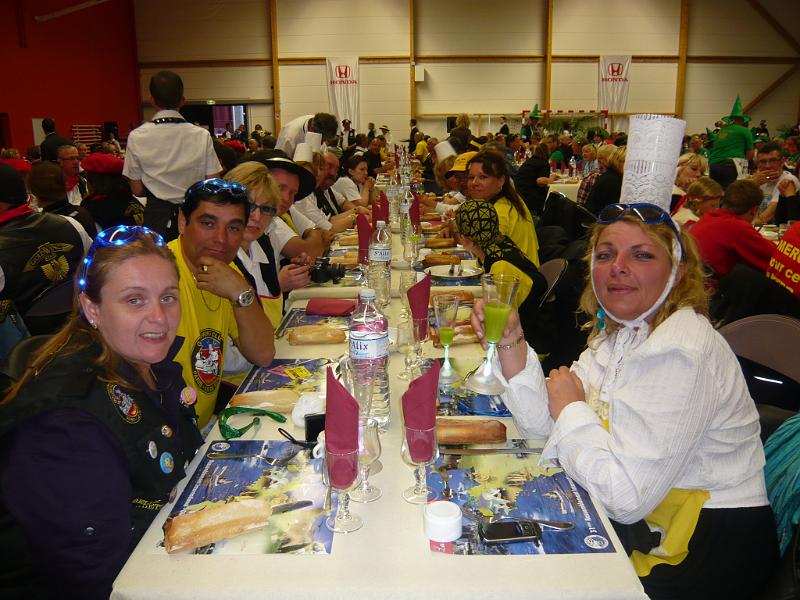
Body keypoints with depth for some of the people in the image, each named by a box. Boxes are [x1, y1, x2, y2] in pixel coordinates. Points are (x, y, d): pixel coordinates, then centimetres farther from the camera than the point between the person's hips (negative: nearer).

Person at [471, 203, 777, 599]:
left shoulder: (681, 354, -26)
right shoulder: (619, 334, 3)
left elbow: (626, 495, -30)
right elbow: (543, 421, -1)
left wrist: (571, 409, -17)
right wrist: (510, 342, -15)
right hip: (646, 525, 7)